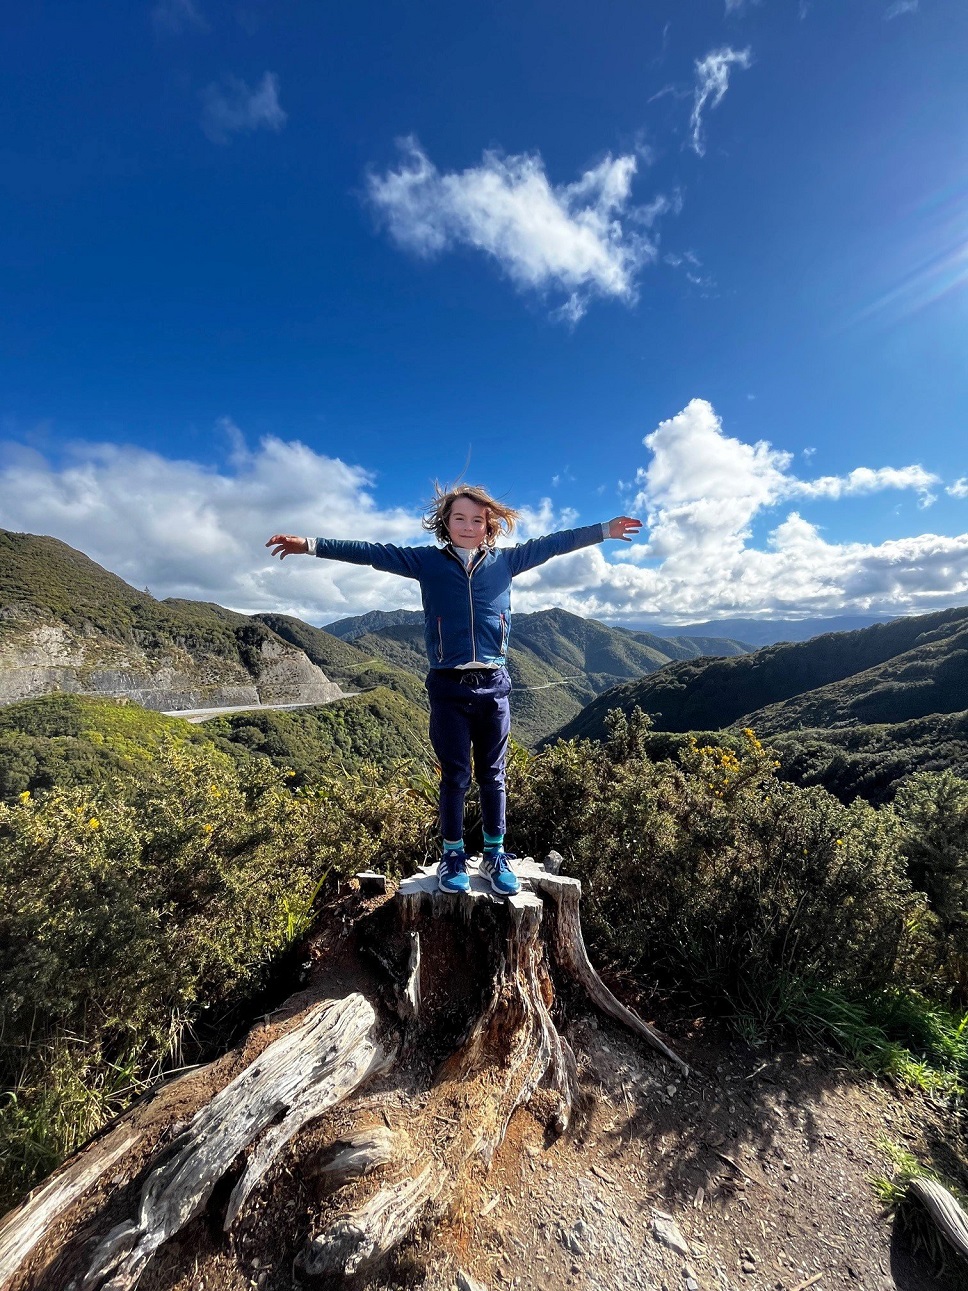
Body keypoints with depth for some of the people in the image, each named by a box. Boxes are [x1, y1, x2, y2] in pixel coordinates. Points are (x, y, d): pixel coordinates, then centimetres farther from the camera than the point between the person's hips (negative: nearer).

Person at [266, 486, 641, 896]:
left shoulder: (504, 560, 9)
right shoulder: (427, 560, 5)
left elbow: (553, 543, 13)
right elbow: (372, 552, 3)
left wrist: (605, 530, 16)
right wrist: (310, 545, 1)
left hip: (493, 685, 2)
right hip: (449, 687, -1)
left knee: (492, 775, 12)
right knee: (454, 776, 9)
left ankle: (496, 855, 28)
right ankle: (453, 855, 27)